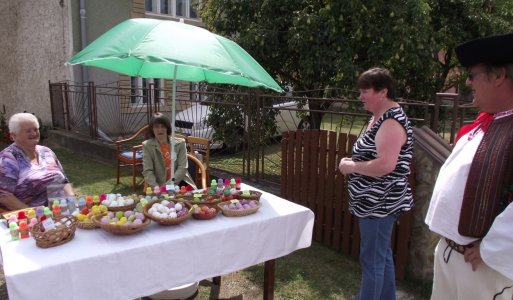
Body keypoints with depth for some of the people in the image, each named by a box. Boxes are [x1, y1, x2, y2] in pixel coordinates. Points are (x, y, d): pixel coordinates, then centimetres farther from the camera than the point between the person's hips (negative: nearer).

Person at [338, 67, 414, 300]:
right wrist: (352, 162, 4)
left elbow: (385, 165, -30)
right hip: (375, 201, 10)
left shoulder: (391, 121, -20)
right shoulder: (379, 117, 12)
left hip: (380, 203, -10)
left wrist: (351, 166, -17)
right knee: (382, 256, 20)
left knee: (372, 260, 1)